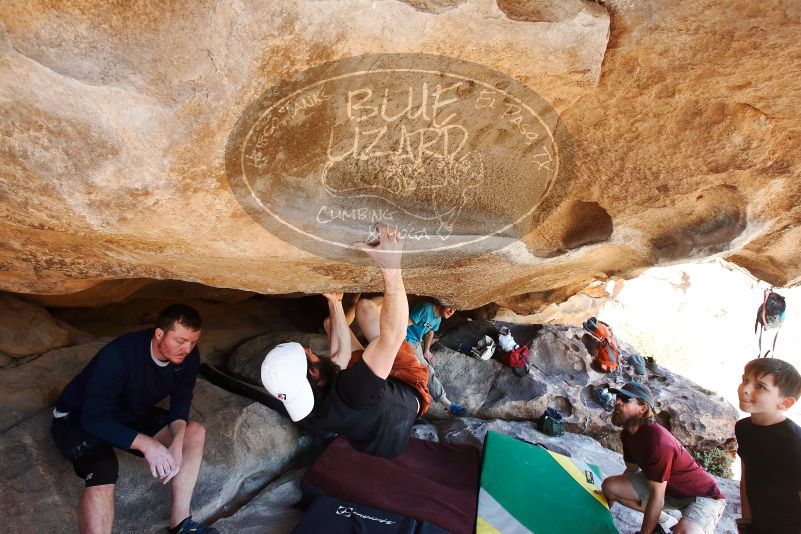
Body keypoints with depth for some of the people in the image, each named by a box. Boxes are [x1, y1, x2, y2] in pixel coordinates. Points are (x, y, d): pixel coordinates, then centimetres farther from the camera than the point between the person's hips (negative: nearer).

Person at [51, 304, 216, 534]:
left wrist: (177, 442, -27)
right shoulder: (119, 355, -34)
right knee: (103, 473, -34)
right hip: (79, 419, -6)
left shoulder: (188, 356, -16)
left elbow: (181, 400, -8)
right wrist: (146, 444, -41)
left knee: (194, 432, -11)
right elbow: (94, 418, -34)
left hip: (131, 415, 6)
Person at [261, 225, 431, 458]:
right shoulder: (351, 391, -49)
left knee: (330, 323, 7)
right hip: (408, 391, -5)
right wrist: (391, 267, -54)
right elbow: (393, 335, -53)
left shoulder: (301, 411, -25)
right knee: (364, 308, -8)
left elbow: (339, 355, -11)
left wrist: (335, 302, -6)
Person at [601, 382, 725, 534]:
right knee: (609, 486, -5)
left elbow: (657, 497, -28)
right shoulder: (628, 434, -5)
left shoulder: (658, 441, -33)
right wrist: (609, 499, 13)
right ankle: (665, 521, 10)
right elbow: (632, 469, 11)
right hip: (667, 487, 9)